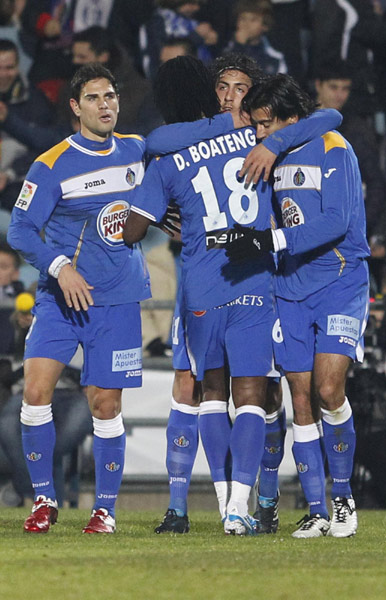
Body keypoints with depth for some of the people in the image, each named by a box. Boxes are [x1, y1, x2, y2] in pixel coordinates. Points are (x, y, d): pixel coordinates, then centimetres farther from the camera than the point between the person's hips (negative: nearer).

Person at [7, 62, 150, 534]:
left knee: (105, 405, 0)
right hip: (59, 298, -2)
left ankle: (105, 507, 13)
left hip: (117, 300, 2)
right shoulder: (52, 166, -5)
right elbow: (20, 230, -7)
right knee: (36, 392, -13)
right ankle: (44, 500, 1)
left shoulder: (138, 150, 7)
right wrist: (60, 267, -18)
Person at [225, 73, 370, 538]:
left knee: (328, 390, -17)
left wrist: (269, 241, -24)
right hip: (291, 288, 6)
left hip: (340, 285, -6)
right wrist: (245, 237, 4)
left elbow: (335, 222, -19)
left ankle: (343, 496, 1)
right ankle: (317, 512, 5)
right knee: (301, 401, 1)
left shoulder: (332, 150, -9)